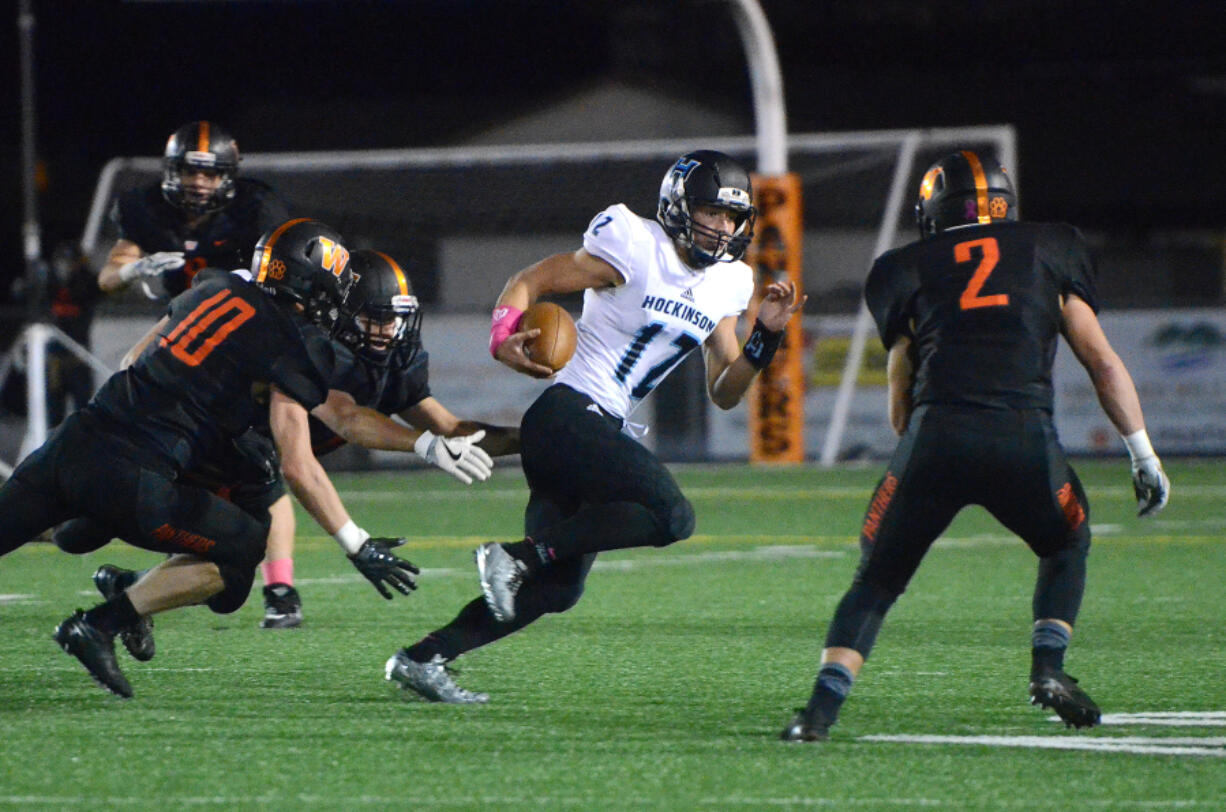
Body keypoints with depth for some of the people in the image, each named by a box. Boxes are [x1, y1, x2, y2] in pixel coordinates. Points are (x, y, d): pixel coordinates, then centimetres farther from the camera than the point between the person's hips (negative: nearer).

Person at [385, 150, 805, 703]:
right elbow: (528, 283, -7)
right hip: (566, 417, -9)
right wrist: (504, 335, -27)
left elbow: (724, 392, 16)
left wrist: (766, 335, 2)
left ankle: (421, 659, 15)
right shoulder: (635, 250, -10)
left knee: (556, 588, 11)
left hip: (601, 430, 9)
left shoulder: (726, 285, 13)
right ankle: (518, 555, -17)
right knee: (671, 516, -23)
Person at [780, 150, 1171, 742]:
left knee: (877, 578, 13)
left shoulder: (905, 270, 21)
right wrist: (1144, 455, 21)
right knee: (1066, 548, 30)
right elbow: (1101, 360, 19)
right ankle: (1048, 668, 12)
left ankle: (821, 709, -3)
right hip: (1026, 437, 0)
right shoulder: (1049, 250, 22)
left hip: (935, 434, 0)